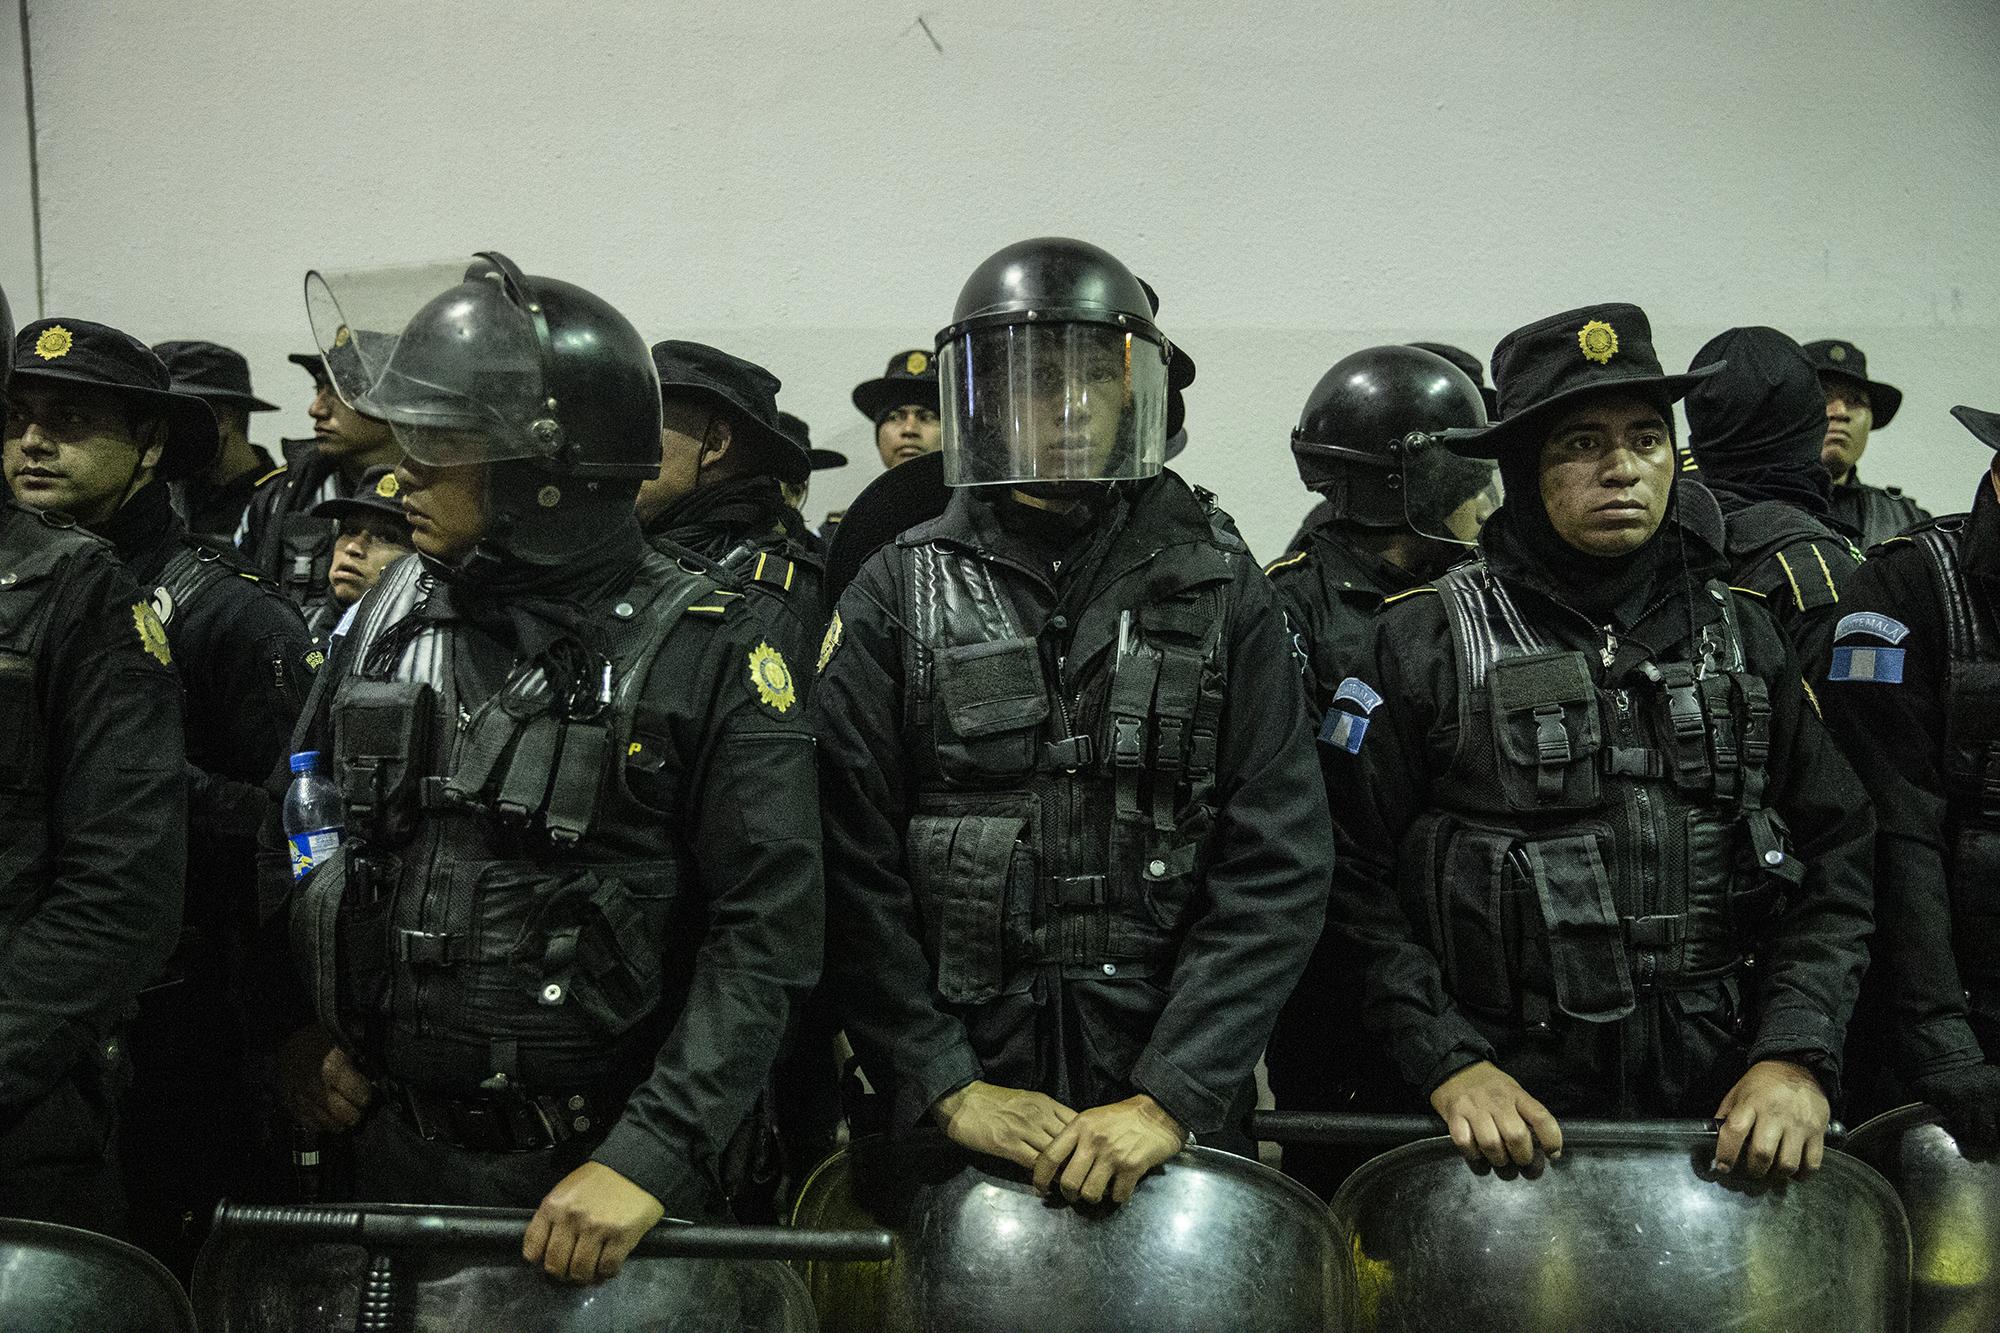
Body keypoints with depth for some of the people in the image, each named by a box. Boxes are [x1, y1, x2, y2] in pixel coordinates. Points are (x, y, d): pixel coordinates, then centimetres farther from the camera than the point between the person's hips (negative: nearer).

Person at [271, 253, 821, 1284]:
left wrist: (651, 1158, -24)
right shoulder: (391, 616, 2)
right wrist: (301, 1030, 7)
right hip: (391, 1151, 5)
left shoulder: (703, 654, -13)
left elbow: (765, 929, -17)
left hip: (593, 1174, -4)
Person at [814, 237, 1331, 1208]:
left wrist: (1174, 1098, -13)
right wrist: (948, 1088, -11)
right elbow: (850, 864, -4)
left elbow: (1280, 863, -5)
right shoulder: (898, 598, 0)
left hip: (1176, 1103, 1)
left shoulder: (1216, 589, 1)